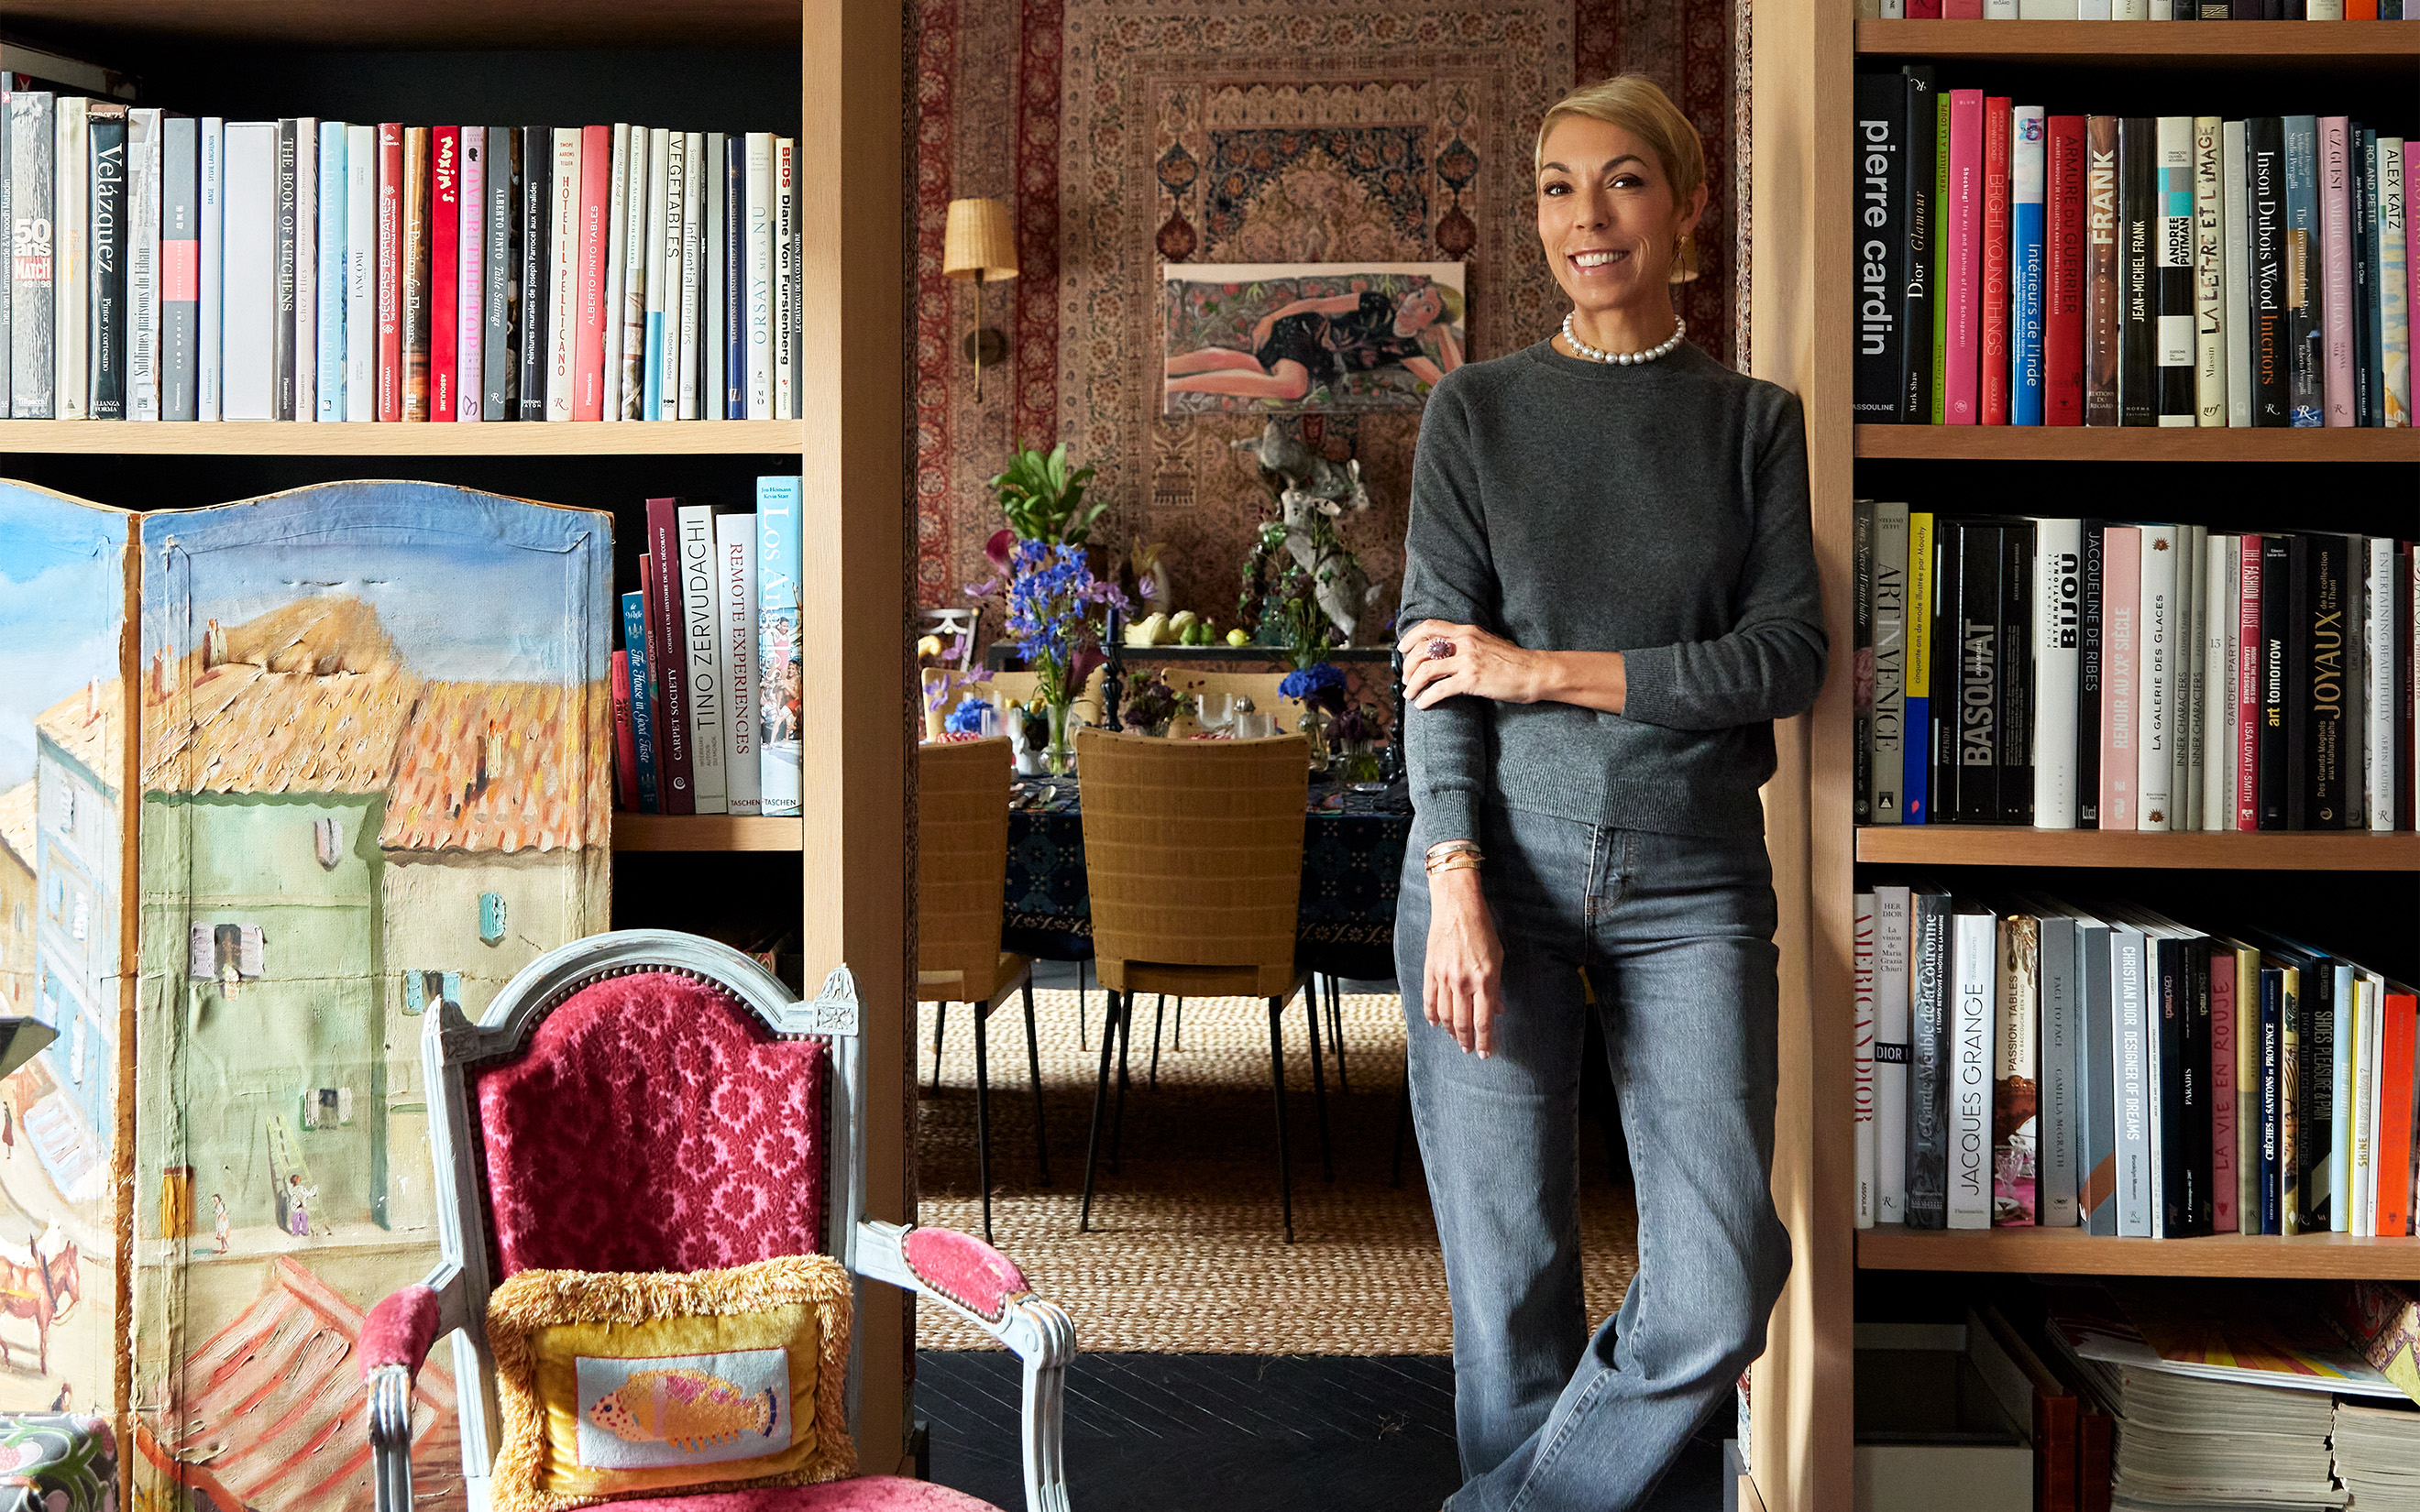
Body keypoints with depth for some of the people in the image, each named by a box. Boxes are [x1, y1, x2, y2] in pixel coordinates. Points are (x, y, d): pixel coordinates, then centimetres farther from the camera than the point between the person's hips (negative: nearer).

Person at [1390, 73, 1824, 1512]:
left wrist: (1552, 669, -9)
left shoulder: (1756, 419, 9)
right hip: (1502, 863, -1)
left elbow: (1790, 655, -2)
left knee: (1723, 1284, -6)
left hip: (1692, 877, 1)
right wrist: (1457, 886, -11)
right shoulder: (1478, 408, 7)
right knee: (1511, 1271, 3)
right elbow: (1435, 660, 0)